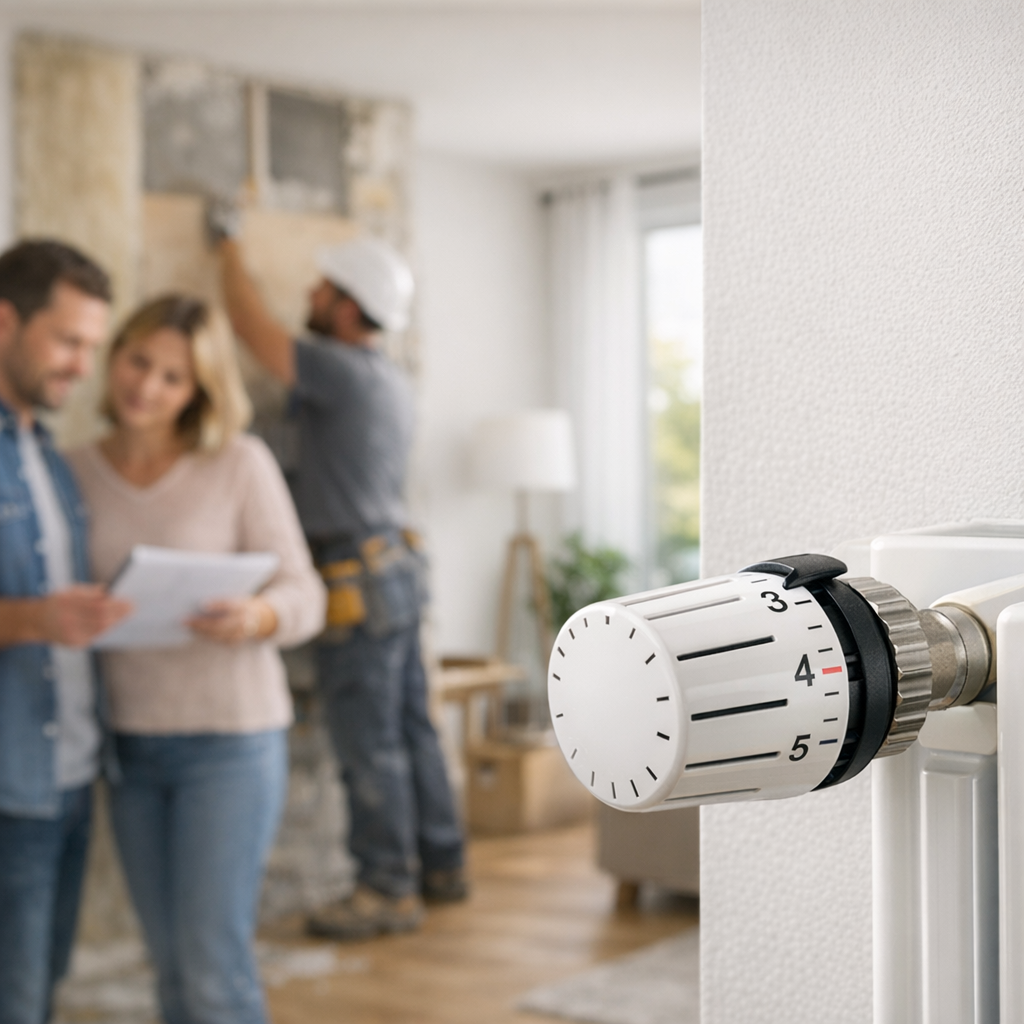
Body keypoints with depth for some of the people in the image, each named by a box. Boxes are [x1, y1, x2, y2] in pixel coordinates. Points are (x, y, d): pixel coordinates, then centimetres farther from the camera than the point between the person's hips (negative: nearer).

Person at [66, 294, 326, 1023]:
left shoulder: (241, 463, -7)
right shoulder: (77, 472, 4)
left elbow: (305, 597, -7)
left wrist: (256, 618, -28)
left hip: (230, 737, -4)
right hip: (130, 738, 4)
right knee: (172, 965, 12)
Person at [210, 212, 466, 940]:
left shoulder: (346, 373, -16)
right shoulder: (392, 383, 12)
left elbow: (255, 329, -13)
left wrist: (229, 246, 1)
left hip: (361, 578, -9)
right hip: (394, 563, 9)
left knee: (370, 745, -2)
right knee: (411, 729, 15)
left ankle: (389, 891, 5)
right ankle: (441, 866, 24)